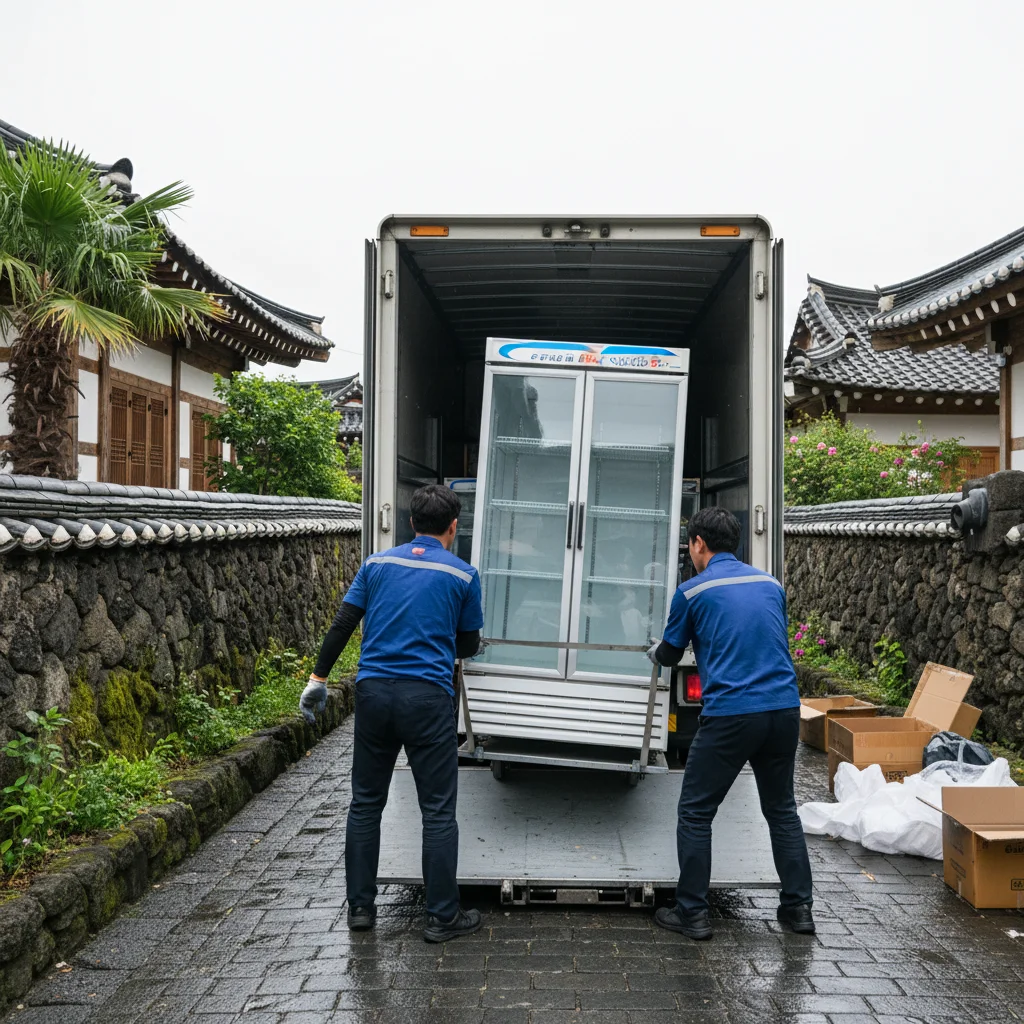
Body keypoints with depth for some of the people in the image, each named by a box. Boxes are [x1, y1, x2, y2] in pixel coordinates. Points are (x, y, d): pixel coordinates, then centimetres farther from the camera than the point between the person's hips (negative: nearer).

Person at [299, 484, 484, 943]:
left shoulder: (377, 564, 9)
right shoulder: (462, 575, 2)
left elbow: (342, 625, 4)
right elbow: (468, 645, 10)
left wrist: (318, 679, 9)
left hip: (374, 693, 4)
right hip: (427, 698, -3)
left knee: (366, 803, 14)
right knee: (438, 811, 4)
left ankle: (360, 907, 22)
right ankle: (442, 917, 10)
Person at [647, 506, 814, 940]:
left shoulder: (693, 591, -1)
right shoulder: (771, 584, 13)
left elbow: (670, 653, 11)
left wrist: (655, 653, 36)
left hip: (729, 715, -5)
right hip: (784, 709, 6)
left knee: (695, 813, 7)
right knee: (782, 810, 20)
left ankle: (691, 914, 10)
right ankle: (798, 907, 22)